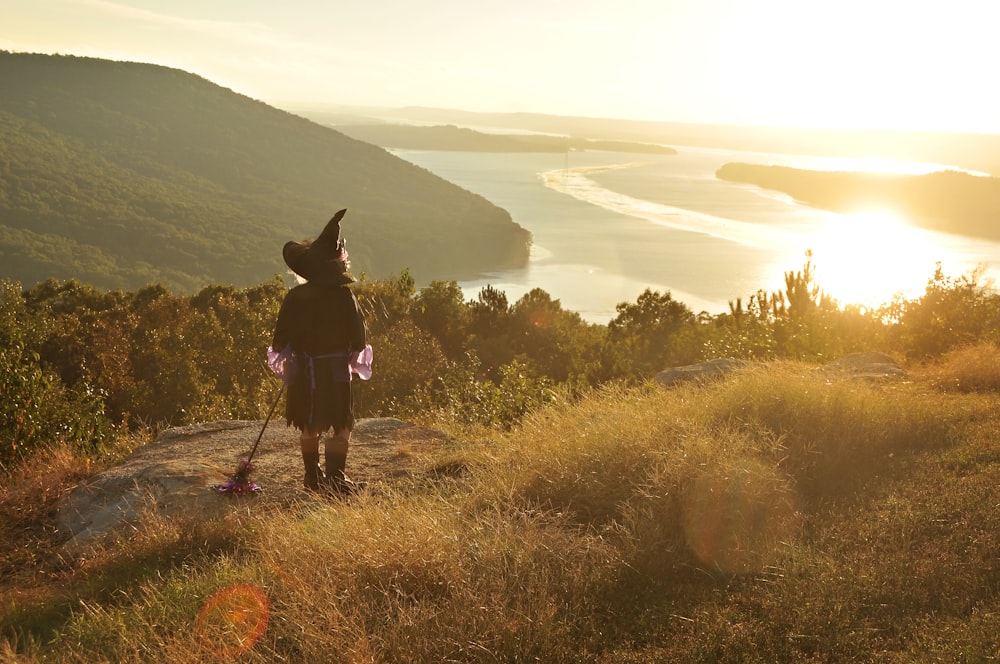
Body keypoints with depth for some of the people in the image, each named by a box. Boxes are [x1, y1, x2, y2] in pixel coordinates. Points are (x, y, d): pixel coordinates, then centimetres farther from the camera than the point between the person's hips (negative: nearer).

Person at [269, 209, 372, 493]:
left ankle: (313, 477, 20)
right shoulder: (343, 295, -11)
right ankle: (335, 478, -2)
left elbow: (282, 335, 2)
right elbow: (359, 332, -4)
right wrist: (356, 355, 15)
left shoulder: (294, 297, -3)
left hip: (304, 369, 4)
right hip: (336, 367, -4)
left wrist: (284, 359, 18)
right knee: (341, 425, 3)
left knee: (309, 425, 13)